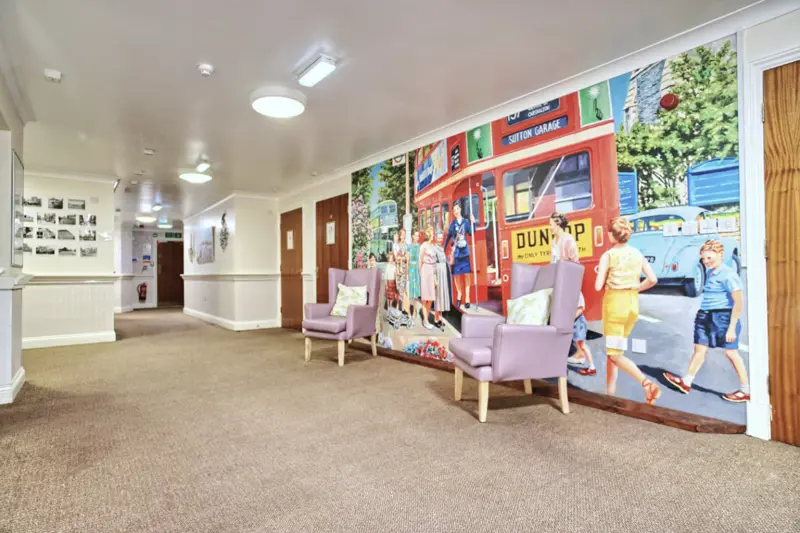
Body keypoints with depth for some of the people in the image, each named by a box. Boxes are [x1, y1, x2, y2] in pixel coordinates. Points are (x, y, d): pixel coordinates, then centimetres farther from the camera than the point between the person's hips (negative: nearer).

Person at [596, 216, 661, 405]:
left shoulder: (608, 256, -9)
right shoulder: (637, 254, 5)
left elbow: (598, 286, -12)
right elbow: (652, 279, 0)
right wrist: (635, 288, 12)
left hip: (615, 303, -6)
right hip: (633, 303, 6)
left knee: (615, 354, -1)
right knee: (613, 349, 17)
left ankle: (647, 383, -20)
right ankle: (610, 392, 21)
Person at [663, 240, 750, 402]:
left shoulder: (728, 275, -13)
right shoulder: (709, 272, 11)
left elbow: (739, 303, -15)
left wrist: (732, 327, -17)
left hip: (723, 316, -8)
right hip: (705, 316, 8)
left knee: (731, 352, 2)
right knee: (699, 348, 11)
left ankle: (746, 391, 18)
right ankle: (686, 382, 18)